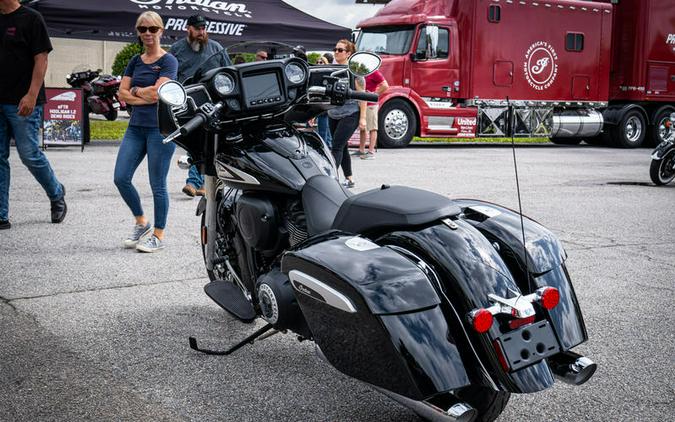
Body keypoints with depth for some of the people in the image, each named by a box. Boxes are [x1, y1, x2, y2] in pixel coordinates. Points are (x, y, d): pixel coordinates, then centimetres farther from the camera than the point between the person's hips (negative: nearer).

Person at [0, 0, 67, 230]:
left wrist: (32, 95, -18)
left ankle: (57, 195, 24)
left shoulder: (30, 19, -4)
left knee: (29, 155, -2)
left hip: (22, 103, -6)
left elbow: (41, 59, -9)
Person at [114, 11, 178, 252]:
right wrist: (146, 97, -9)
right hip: (136, 126, 6)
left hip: (160, 127, -6)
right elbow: (122, 94, 5)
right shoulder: (135, 61, 14)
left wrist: (136, 90, -1)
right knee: (121, 178, 1)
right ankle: (141, 223, 21)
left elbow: (157, 92, -16)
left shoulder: (168, 61, -4)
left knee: (157, 185, -1)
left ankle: (158, 235, 12)